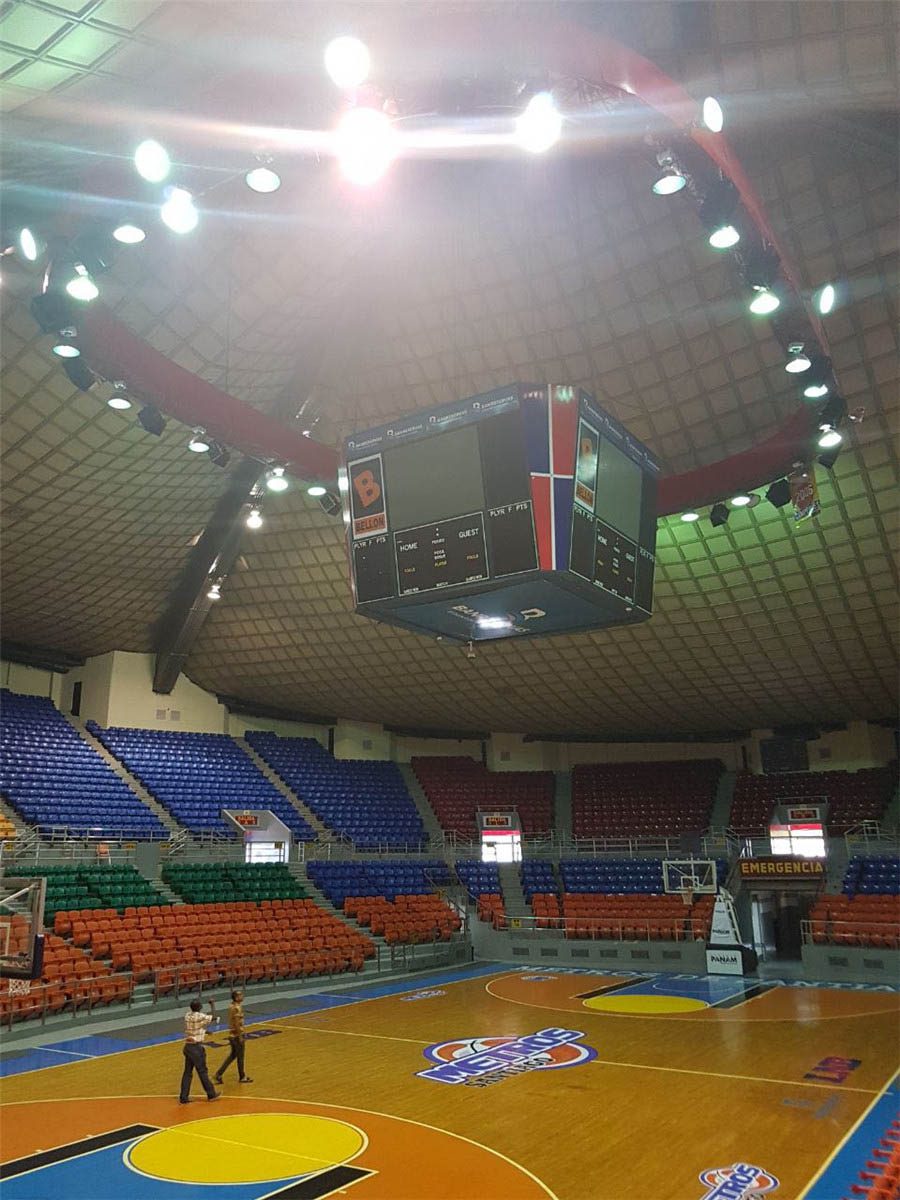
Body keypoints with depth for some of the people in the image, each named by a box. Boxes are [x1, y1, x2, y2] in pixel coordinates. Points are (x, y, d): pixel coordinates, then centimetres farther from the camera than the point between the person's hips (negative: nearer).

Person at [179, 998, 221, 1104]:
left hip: (188, 1046, 6)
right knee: (202, 1071, 5)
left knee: (187, 1072, 11)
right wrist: (213, 1004, 3)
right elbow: (213, 1017, -8)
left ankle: (184, 1097, 12)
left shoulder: (187, 1015, 1)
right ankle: (211, 1094, 18)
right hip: (197, 1047, -6)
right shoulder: (200, 1017, -18)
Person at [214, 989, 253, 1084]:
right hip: (237, 1035, -9)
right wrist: (240, 1036, -19)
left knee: (233, 1055, 19)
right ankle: (242, 1077, 20)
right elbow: (237, 1023, -24)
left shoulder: (231, 1006, 6)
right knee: (240, 1056, 7)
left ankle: (219, 1074, 17)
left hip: (232, 1034, 9)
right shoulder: (237, 1008, -22)